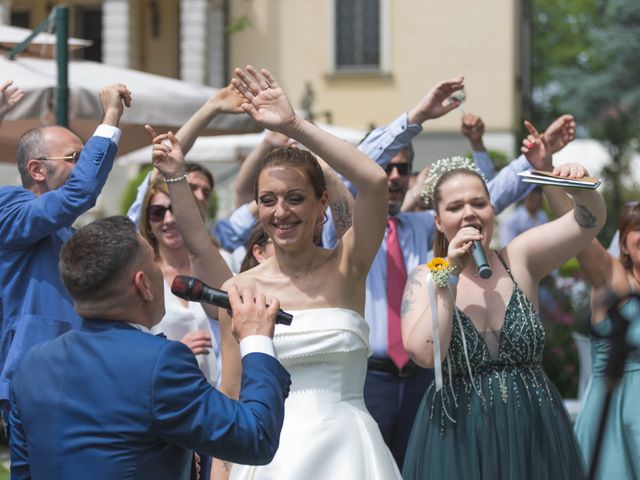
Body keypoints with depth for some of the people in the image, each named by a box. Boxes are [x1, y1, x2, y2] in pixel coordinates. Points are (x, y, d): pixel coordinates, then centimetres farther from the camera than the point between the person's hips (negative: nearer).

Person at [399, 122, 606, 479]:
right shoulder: (424, 279, -1)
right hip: (459, 436, -2)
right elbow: (425, 353, -16)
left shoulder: (520, 259, 2)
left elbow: (591, 220, -7)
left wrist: (577, 182, -26)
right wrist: (449, 276, -17)